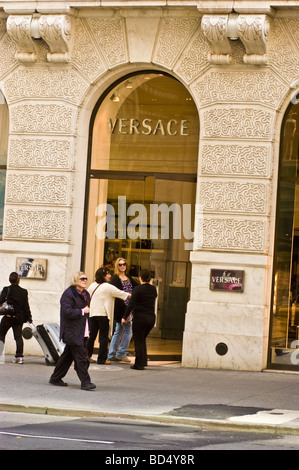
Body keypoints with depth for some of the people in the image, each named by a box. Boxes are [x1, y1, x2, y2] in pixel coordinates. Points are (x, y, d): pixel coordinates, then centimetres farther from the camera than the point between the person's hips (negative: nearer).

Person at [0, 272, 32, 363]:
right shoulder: (23, 291, 2)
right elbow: (26, 306, 5)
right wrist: (29, 318, 12)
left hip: (8, 317, -3)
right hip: (19, 317, 3)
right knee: (18, 336, 6)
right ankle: (19, 356, -1)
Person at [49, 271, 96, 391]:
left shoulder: (85, 294, 16)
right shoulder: (68, 294, -11)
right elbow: (67, 312, -20)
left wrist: (88, 330, 16)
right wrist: (82, 311, -15)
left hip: (82, 333, 9)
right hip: (72, 332, -9)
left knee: (68, 356, 13)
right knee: (81, 358, -10)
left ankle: (55, 378, 22)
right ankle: (85, 382, -8)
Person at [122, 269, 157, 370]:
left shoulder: (137, 289, -11)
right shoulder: (153, 289, 7)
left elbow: (131, 304, -14)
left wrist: (125, 317, -8)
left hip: (140, 317, -6)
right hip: (151, 317, 6)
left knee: (138, 341, 3)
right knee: (142, 339, 22)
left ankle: (139, 364, 3)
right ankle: (144, 361, 19)